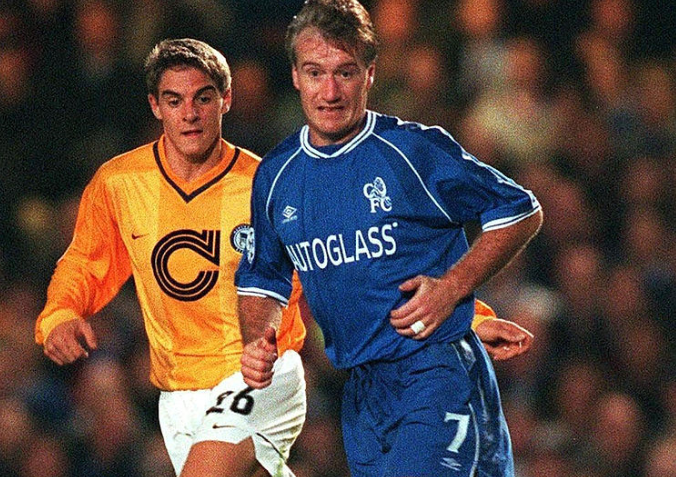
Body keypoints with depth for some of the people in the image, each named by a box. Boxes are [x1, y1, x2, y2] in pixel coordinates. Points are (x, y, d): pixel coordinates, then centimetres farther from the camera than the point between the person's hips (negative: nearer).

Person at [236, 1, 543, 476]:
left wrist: (451, 288, -11)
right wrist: (257, 343, 0)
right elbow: (262, 278, 21)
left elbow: (522, 213, 0)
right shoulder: (275, 175, 8)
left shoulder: (417, 149, -7)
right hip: (361, 396, 6)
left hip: (438, 376, -6)